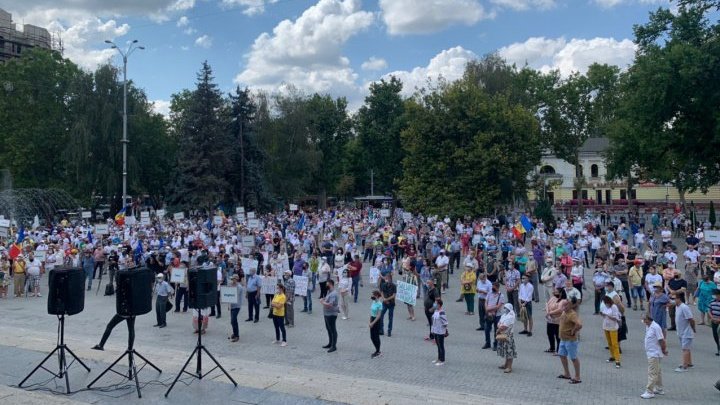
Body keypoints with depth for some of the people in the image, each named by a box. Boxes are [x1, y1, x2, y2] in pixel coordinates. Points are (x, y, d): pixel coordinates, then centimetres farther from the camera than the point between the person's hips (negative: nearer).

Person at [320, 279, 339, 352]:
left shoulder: (333, 294, -24)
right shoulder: (329, 292, 8)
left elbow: (330, 305, -30)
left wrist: (322, 302, -16)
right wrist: (323, 299, 3)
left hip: (331, 315, -11)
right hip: (327, 314, 11)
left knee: (333, 330, -1)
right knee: (328, 329, 20)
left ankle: (334, 346, 7)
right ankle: (330, 343, 33)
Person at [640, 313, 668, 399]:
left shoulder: (655, 327, -21)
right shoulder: (648, 327, 9)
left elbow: (661, 340, -19)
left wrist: (664, 350, -8)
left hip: (654, 354, -10)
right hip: (651, 353, 10)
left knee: (652, 373, -7)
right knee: (657, 372, 20)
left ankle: (649, 392, -5)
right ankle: (659, 389, 31)